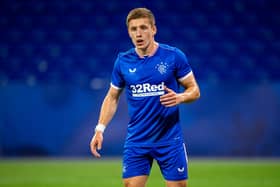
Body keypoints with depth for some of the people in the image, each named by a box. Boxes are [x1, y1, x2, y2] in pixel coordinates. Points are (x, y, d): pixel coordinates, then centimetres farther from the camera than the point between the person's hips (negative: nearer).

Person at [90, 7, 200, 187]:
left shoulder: (174, 56, -6)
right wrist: (100, 129, 2)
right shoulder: (123, 61, 1)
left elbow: (194, 90, 1)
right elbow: (112, 97, 12)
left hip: (169, 139, -2)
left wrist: (179, 97, -21)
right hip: (136, 141, 2)